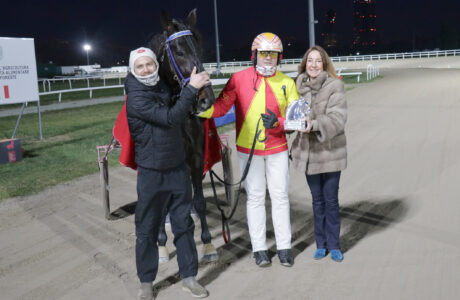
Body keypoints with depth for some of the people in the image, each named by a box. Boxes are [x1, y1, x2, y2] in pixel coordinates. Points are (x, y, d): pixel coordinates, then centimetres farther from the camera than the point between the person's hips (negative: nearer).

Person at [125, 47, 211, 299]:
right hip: (151, 174, -6)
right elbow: (170, 117, -25)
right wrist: (191, 88, -24)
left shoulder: (163, 86, 6)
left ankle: (189, 277, 22)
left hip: (178, 169, 6)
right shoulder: (136, 98, -15)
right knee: (147, 229, 6)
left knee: (184, 225, 10)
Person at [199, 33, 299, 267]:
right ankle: (259, 248, 17)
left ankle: (284, 247, 19)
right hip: (248, 148, -1)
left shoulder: (287, 83, 1)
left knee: (280, 196, 7)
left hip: (277, 148, 1)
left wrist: (277, 122, -21)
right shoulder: (240, 79, -4)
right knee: (255, 197, 6)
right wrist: (202, 109, -31)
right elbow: (221, 105, -11)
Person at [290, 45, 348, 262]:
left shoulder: (335, 86, -10)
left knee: (331, 200, 6)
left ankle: (334, 245, 22)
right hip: (308, 152, 4)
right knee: (317, 200, 14)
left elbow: (338, 118, -19)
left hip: (330, 151, -3)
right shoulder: (298, 86, 3)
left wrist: (315, 124, -33)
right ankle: (321, 244, 27)